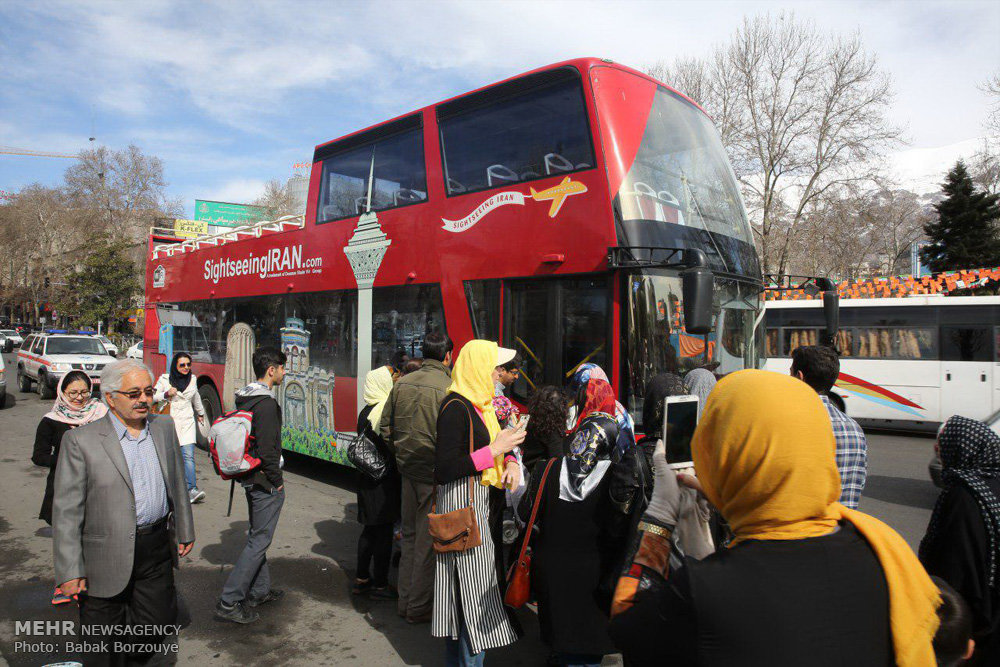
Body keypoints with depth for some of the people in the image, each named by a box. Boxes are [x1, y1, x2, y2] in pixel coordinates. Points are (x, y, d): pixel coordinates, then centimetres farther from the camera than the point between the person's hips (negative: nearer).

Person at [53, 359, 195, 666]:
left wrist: (184, 530, 15)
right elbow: (66, 510, -10)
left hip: (157, 550, 4)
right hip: (108, 558, -4)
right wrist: (70, 570, -11)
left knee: (158, 624, 14)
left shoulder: (164, 427, 4)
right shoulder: (81, 440, -11)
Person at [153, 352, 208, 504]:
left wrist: (200, 413, 41)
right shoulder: (164, 379, 0)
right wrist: (166, 394, -14)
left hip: (187, 422, 1)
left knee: (188, 456, -10)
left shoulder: (192, 379, 11)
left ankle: (191, 489, -17)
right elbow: (153, 397, 4)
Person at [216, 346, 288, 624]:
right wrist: (277, 481, -13)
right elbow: (267, 450, -24)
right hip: (265, 482, -10)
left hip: (249, 477, 10)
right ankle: (229, 602, 2)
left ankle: (259, 590, 32)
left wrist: (245, 473, 20)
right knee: (259, 540, -2)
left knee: (257, 535, 20)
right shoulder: (267, 404, -21)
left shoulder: (245, 399, 8)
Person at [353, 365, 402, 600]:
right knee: (384, 530, 2)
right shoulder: (386, 410, -18)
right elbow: (391, 446, -19)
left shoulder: (365, 410, 8)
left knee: (371, 528, 18)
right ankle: (380, 585, 11)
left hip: (366, 475, 9)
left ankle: (361, 579, 27)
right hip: (384, 477, -9)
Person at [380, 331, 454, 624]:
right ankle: (419, 608, 18)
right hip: (435, 473, -6)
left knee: (409, 535, 20)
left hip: (408, 469, 6)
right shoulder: (448, 388, -18)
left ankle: (404, 600, 31)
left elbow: (385, 428, 8)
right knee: (428, 540, 6)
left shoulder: (402, 383, 3)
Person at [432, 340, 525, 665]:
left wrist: (510, 461, -3)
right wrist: (494, 451, -20)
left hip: (483, 505, 10)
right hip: (463, 507, -10)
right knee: (473, 590, -3)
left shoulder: (479, 404, 12)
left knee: (464, 592, 17)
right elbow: (444, 470, -22)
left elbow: (494, 446, 20)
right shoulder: (455, 407, -17)